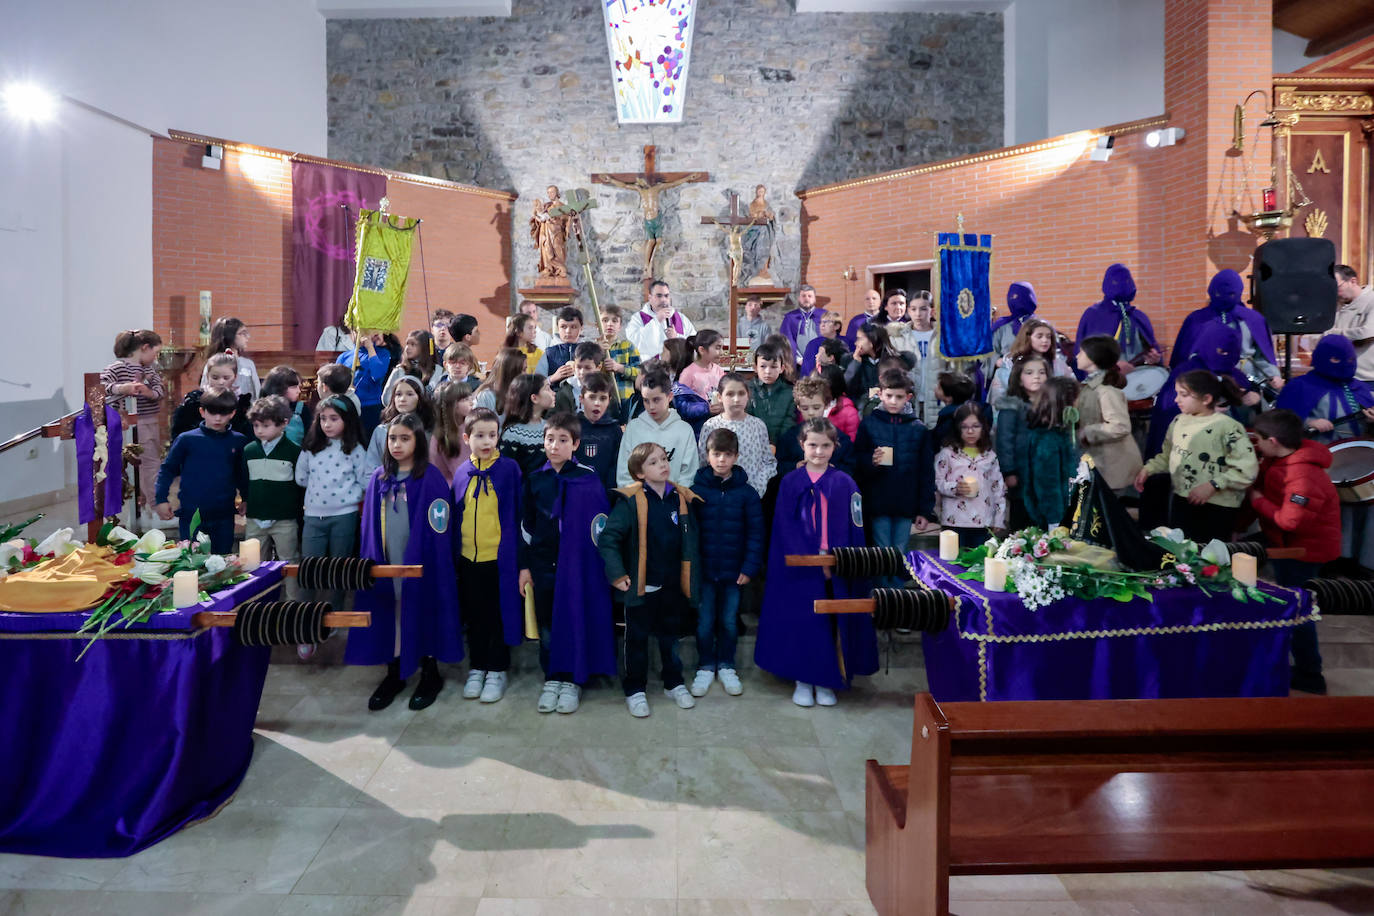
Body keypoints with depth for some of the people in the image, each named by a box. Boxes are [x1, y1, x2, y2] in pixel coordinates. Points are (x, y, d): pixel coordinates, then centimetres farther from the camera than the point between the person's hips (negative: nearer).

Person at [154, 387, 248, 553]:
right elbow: (167, 469, 4)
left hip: (224, 516, 2)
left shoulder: (238, 441, 2)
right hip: (191, 515, -2)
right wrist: (161, 499, -2)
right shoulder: (186, 440, -4)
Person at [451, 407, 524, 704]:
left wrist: (517, 556, -7)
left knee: (500, 615, 7)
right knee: (474, 616, 15)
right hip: (468, 558, 4)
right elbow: (456, 517, 10)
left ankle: (497, 670, 21)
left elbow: (517, 513, -5)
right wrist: (454, 554, 8)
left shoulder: (509, 469, -6)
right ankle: (477, 668, 29)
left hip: (500, 557, -3)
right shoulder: (462, 473, 4)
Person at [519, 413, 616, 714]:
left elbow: (599, 522, -3)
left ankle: (572, 681, 19)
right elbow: (526, 525, 9)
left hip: (577, 563, -3)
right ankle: (552, 678, 25)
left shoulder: (587, 479, -5)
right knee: (547, 623, 10)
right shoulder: (535, 480, 5)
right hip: (543, 563, 3)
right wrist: (525, 566, 8)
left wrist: (599, 563, -5)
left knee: (575, 620, 3)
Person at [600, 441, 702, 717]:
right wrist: (617, 574, -17)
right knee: (637, 639, 11)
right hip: (641, 586, -4)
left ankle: (674, 684, 36)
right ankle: (635, 690, 26)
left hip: (673, 586, 4)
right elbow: (608, 538, -15)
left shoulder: (683, 499, 1)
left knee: (670, 636, 20)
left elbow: (691, 541, 11)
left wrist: (692, 578, 9)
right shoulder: (631, 500, -14)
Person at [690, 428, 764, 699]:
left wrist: (750, 567, -9)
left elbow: (755, 533, -3)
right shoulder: (696, 489, -5)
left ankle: (726, 667, 30)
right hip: (704, 570, 0)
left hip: (734, 571, 0)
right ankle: (705, 667, 27)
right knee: (705, 622, 10)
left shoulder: (747, 493, -4)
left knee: (729, 621, 13)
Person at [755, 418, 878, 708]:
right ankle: (803, 680, 20)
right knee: (801, 621, 4)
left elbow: (854, 530, 0)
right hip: (800, 569, -1)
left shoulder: (845, 483, 2)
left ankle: (826, 681, 21)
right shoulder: (790, 482, 0)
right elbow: (785, 529, -5)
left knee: (832, 623, 6)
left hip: (837, 571, 1)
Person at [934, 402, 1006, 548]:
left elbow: (999, 488, 12)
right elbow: (937, 482, -1)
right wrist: (954, 489, -19)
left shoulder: (990, 456, 10)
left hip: (983, 522, 3)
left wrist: (999, 520, 8)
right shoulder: (947, 454, 1)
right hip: (955, 521, -2)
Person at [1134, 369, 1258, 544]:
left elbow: (1247, 471, -19)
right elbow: (1168, 455, 17)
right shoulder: (1179, 421, 5)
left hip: (1217, 507, -6)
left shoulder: (1228, 427, -17)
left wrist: (1213, 485, -23)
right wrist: (1148, 468, 3)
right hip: (1182, 501, 6)